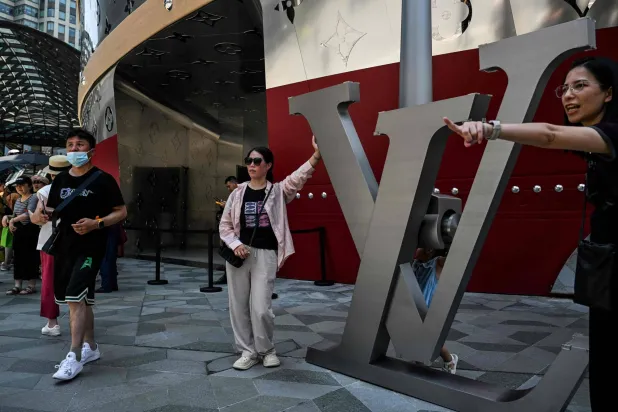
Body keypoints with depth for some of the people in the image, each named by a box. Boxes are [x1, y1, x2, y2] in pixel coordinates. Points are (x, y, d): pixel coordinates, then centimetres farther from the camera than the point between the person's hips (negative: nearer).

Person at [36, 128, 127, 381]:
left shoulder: (102, 180, -6)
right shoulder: (60, 180, 11)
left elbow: (121, 212, -6)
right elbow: (51, 211, 17)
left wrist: (96, 224, -21)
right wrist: (43, 215, -6)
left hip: (90, 247, -6)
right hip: (64, 247, 7)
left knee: (75, 297, -15)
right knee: (81, 299, 15)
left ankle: (74, 357, -8)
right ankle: (90, 346, 29)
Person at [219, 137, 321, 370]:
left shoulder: (278, 191, 0)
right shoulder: (238, 193, 5)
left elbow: (298, 177, -17)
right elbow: (224, 225, 8)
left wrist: (316, 155, -32)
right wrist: (235, 245, -10)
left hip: (265, 255, -3)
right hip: (239, 253, 3)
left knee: (261, 308, -5)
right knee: (238, 305, 7)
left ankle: (266, 350, 22)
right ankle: (248, 351, 25)